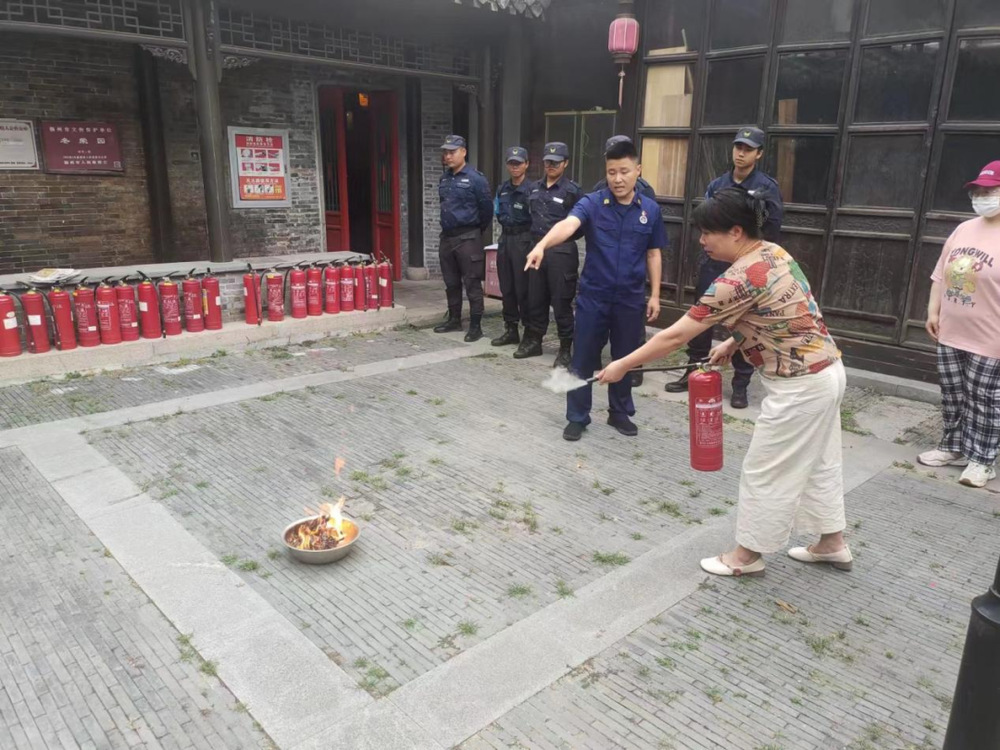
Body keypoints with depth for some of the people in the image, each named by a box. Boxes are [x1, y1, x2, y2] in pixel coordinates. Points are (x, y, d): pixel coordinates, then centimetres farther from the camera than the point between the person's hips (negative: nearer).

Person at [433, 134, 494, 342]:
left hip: (468, 238, -7)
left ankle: (475, 326, 3)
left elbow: (487, 208, -5)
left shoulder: (475, 178, -10)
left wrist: (477, 231, 5)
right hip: (447, 237, 7)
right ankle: (454, 320, 27)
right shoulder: (444, 178, 11)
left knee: (472, 284, -3)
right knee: (451, 283, 15)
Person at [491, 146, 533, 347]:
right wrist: (504, 221, 7)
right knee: (506, 287, 10)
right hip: (505, 238, 7)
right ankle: (511, 330, 19)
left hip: (523, 239, -7)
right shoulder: (502, 189, 13)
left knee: (523, 288, -5)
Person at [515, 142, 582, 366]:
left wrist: (564, 238, -4)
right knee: (535, 299, 12)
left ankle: (566, 348, 8)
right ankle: (533, 341, 26)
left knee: (561, 302, -2)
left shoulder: (572, 190, -4)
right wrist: (535, 239, 13)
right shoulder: (534, 188, 13)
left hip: (561, 251, -6)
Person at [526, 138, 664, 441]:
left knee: (625, 359, 12)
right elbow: (568, 224, -26)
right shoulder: (592, 203, -7)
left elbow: (653, 255, 9)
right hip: (593, 295, -2)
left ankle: (620, 413, 30)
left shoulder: (650, 210, 2)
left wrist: (654, 295, 5)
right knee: (583, 359, 4)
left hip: (631, 298, 2)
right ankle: (577, 417, 18)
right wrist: (542, 245, -46)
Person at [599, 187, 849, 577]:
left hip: (800, 385, -10)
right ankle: (832, 544, 39)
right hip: (826, 371, 10)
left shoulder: (739, 279, -25)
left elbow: (676, 336, -22)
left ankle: (748, 555, 23)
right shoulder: (774, 252, 3)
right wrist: (733, 344, 7)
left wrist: (622, 365, -14)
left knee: (765, 471, 6)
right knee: (819, 462, 23)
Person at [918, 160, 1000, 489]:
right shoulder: (963, 229, 9)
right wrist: (933, 312, 8)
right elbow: (941, 274, 13)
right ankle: (953, 447, 31)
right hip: (950, 334, 6)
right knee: (952, 396, 16)